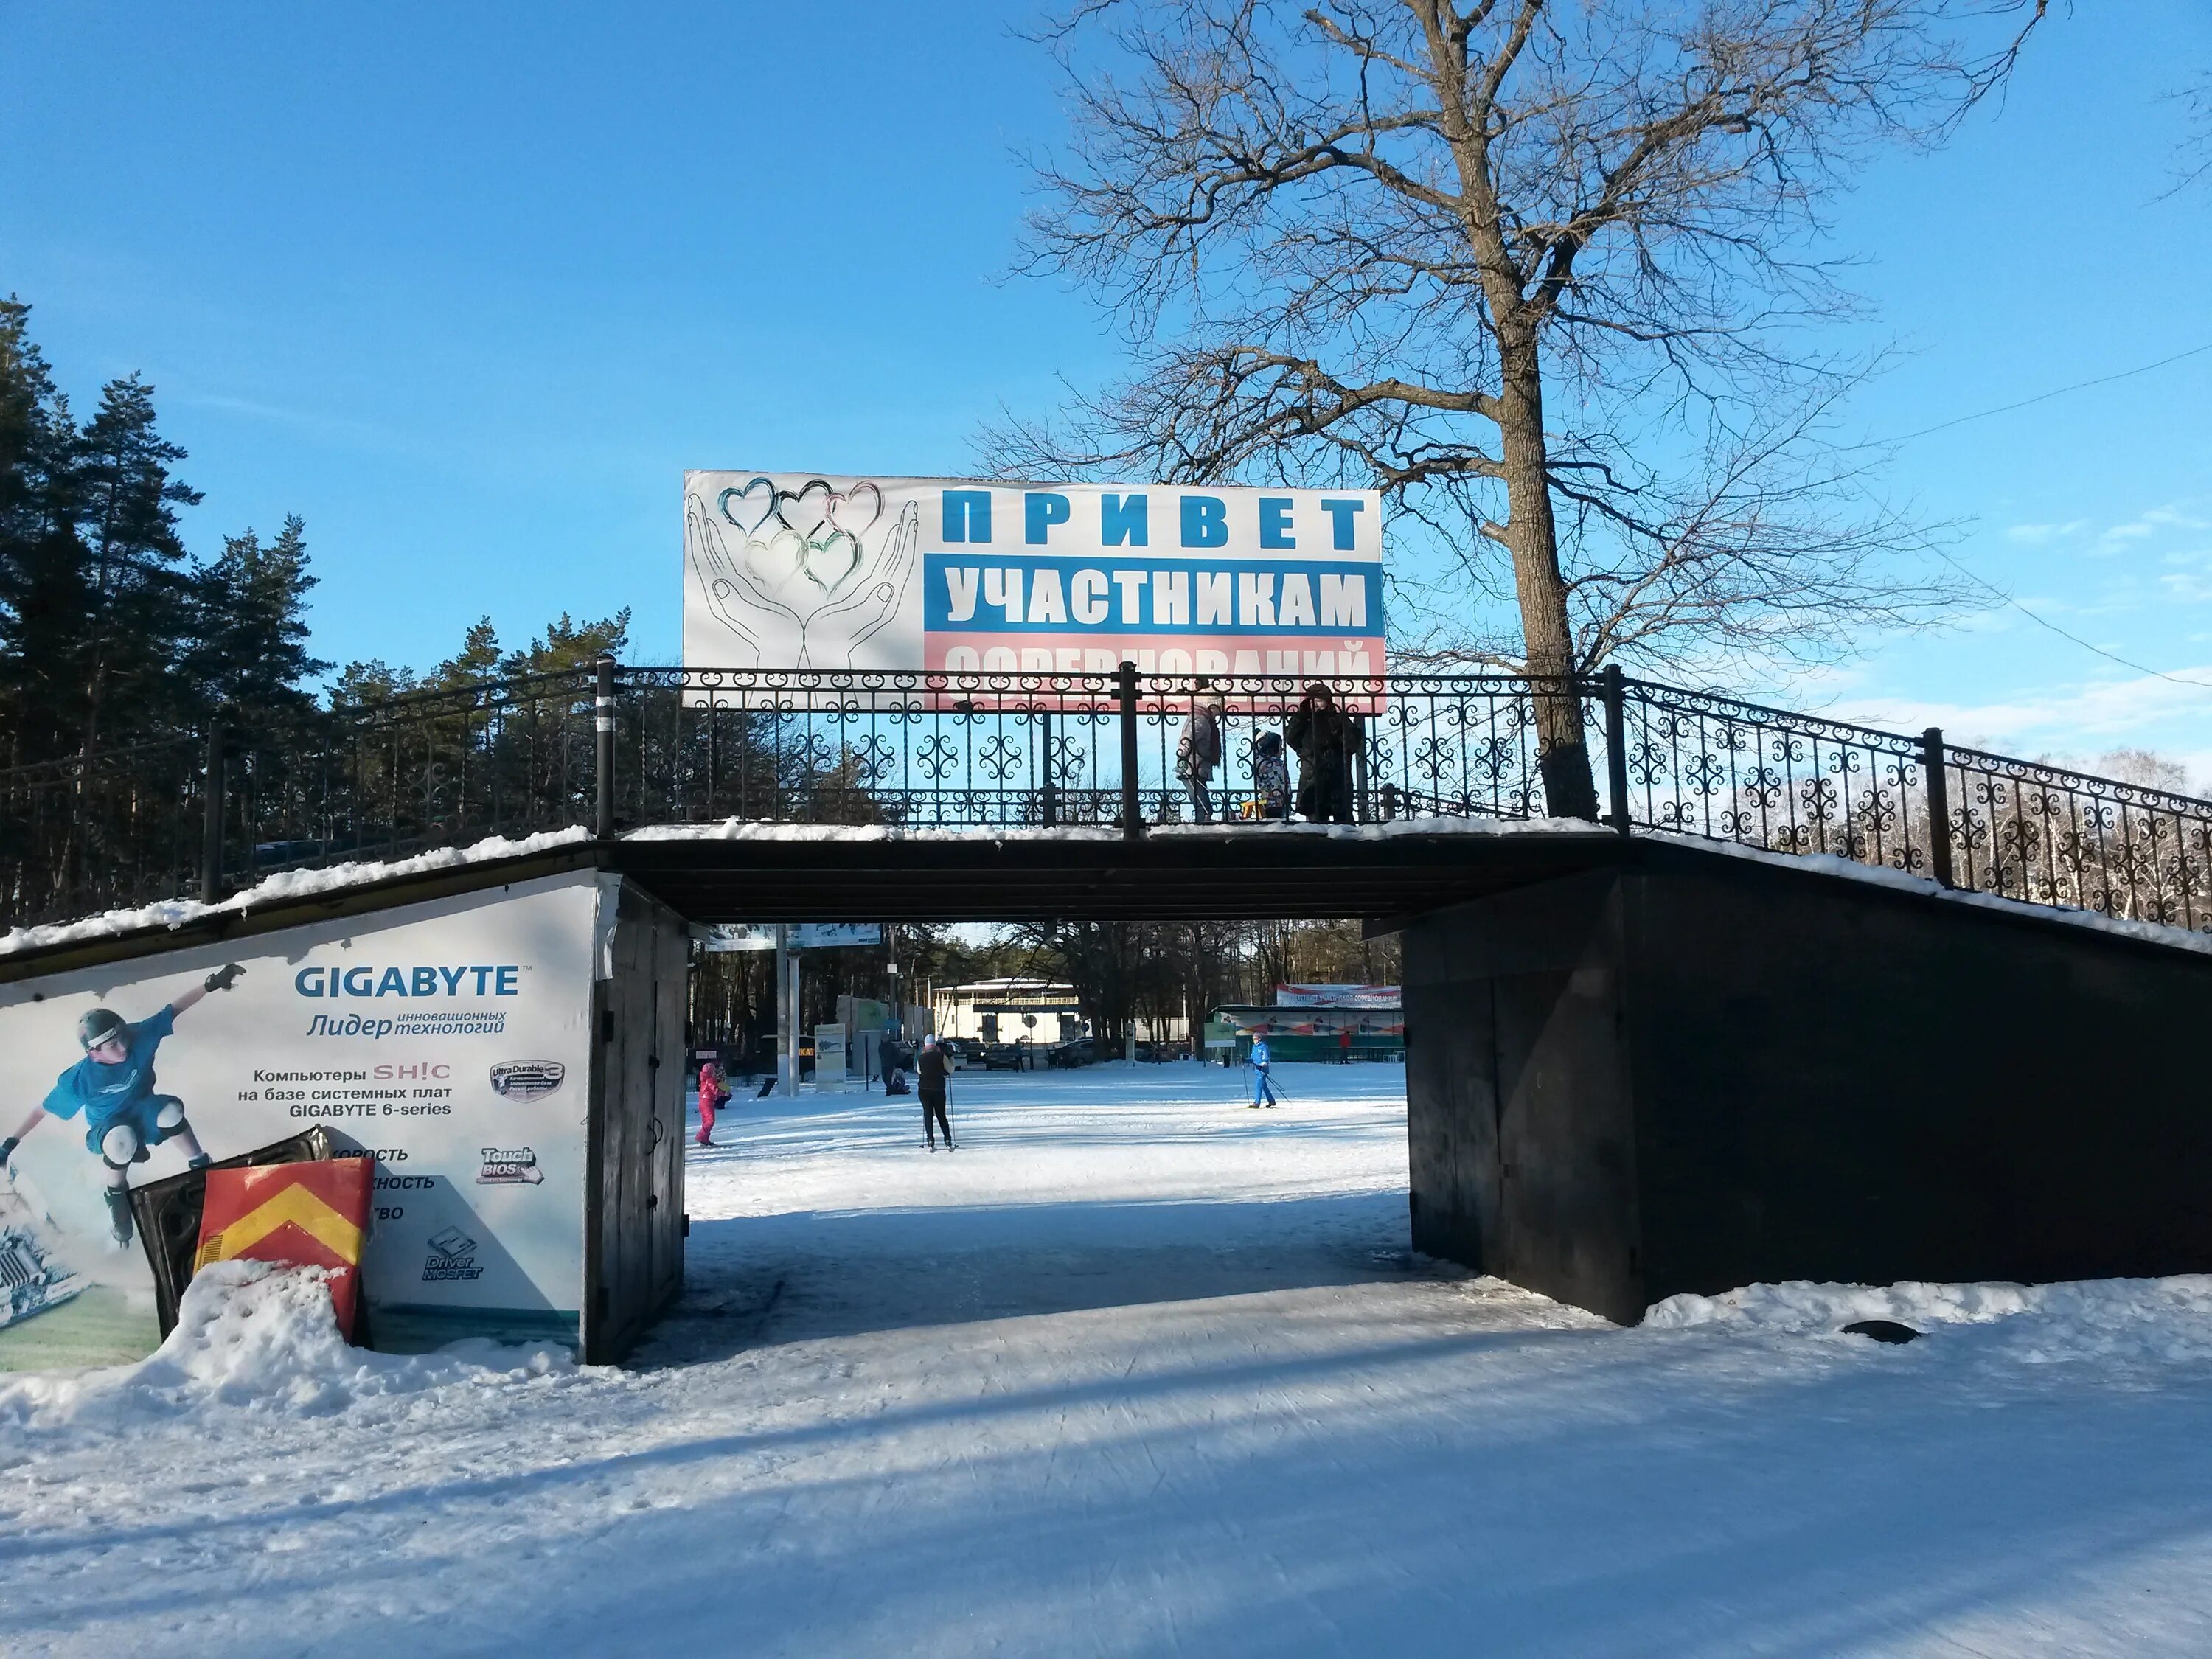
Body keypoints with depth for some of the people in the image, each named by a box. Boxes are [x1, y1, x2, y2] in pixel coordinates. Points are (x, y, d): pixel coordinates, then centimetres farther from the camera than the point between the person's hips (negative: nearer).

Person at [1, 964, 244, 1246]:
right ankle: (117, 1194, -11)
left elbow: (175, 1009, -19)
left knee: (170, 1112, -36)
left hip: (143, 1112, 2)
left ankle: (200, 1167, -15)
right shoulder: (79, 1079, -26)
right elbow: (45, 1109, -12)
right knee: (123, 1138, -40)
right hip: (107, 1128, -2)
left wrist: (211, 983, -27)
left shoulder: (139, 1037, -23)